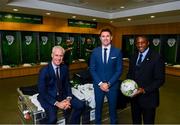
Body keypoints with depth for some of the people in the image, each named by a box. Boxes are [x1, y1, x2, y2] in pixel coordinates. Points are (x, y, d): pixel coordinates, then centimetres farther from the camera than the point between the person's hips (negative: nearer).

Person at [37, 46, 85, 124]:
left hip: (62, 95, 5)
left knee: (81, 105, -11)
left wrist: (68, 98, -12)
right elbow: (42, 92, -16)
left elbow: (67, 84, 5)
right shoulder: (44, 70, -16)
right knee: (52, 118, -28)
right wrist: (57, 103, -22)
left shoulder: (64, 68, -1)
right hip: (48, 97, -4)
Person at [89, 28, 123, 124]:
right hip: (98, 85, 1)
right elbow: (92, 69, -2)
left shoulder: (117, 52, -5)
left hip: (112, 85, 0)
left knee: (113, 108, 16)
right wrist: (100, 83, -11)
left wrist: (109, 83, -12)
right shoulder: (95, 51, -2)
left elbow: (119, 70, -5)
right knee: (98, 107, 17)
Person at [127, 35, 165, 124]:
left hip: (148, 97, -4)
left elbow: (160, 79, -14)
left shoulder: (156, 58, -13)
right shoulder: (133, 57, 5)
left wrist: (144, 90, -22)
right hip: (134, 96, 5)